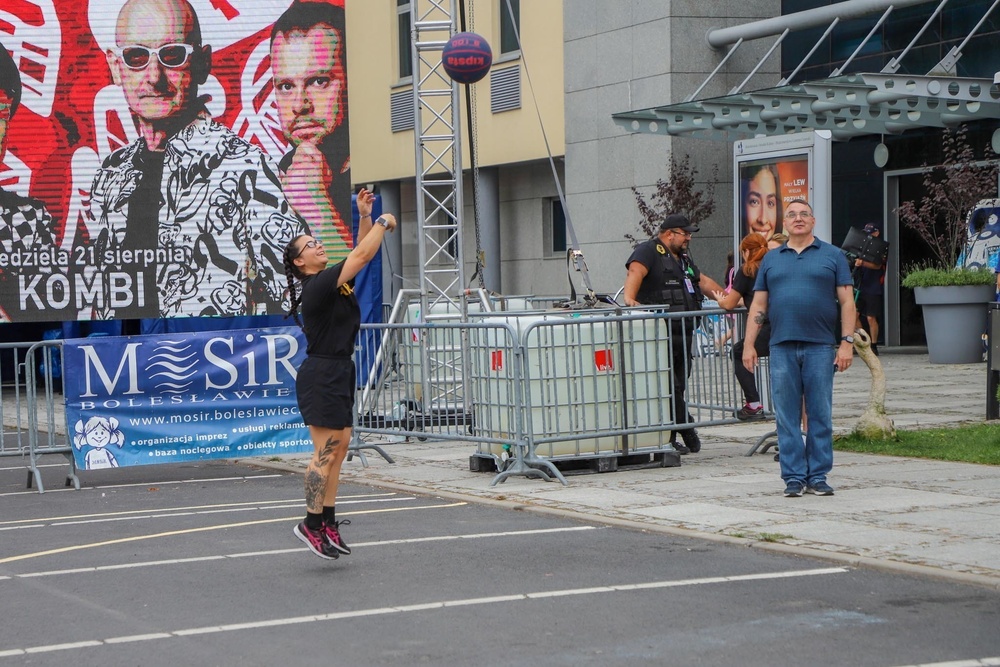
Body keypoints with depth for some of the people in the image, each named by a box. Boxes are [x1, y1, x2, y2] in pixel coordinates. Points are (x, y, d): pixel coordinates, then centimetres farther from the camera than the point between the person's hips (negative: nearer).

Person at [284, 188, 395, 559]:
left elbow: (360, 254, 18)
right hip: (321, 376, -10)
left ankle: (328, 522, 13)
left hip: (339, 374, 10)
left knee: (338, 449, 9)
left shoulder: (333, 282, 11)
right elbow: (362, 256, -18)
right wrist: (382, 223, -5)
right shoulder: (317, 287, -15)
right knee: (326, 452, -8)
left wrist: (364, 216, 7)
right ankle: (312, 524, -2)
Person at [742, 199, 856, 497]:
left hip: (821, 347, -2)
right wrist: (749, 344, 5)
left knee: (820, 415, 1)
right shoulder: (771, 260, 15)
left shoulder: (832, 256, 8)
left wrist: (847, 342, -5)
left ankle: (818, 476, 8)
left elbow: (847, 302, 4)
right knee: (787, 417, 2)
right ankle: (794, 477, 7)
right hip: (782, 347, 2)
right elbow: (758, 305, 13)